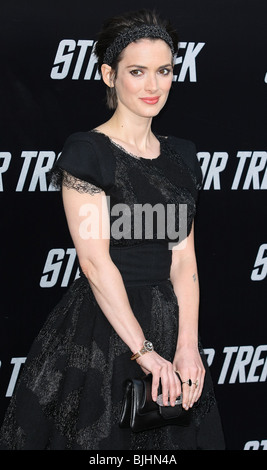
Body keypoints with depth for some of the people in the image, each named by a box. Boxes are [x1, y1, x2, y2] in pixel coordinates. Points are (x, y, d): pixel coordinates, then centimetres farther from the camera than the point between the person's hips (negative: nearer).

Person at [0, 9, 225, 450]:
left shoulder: (181, 154, 10)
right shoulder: (86, 152, -9)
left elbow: (184, 257, 3)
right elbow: (95, 261, -15)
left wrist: (188, 344, -10)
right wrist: (145, 351, -19)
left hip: (170, 324, 6)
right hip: (100, 329, -6)